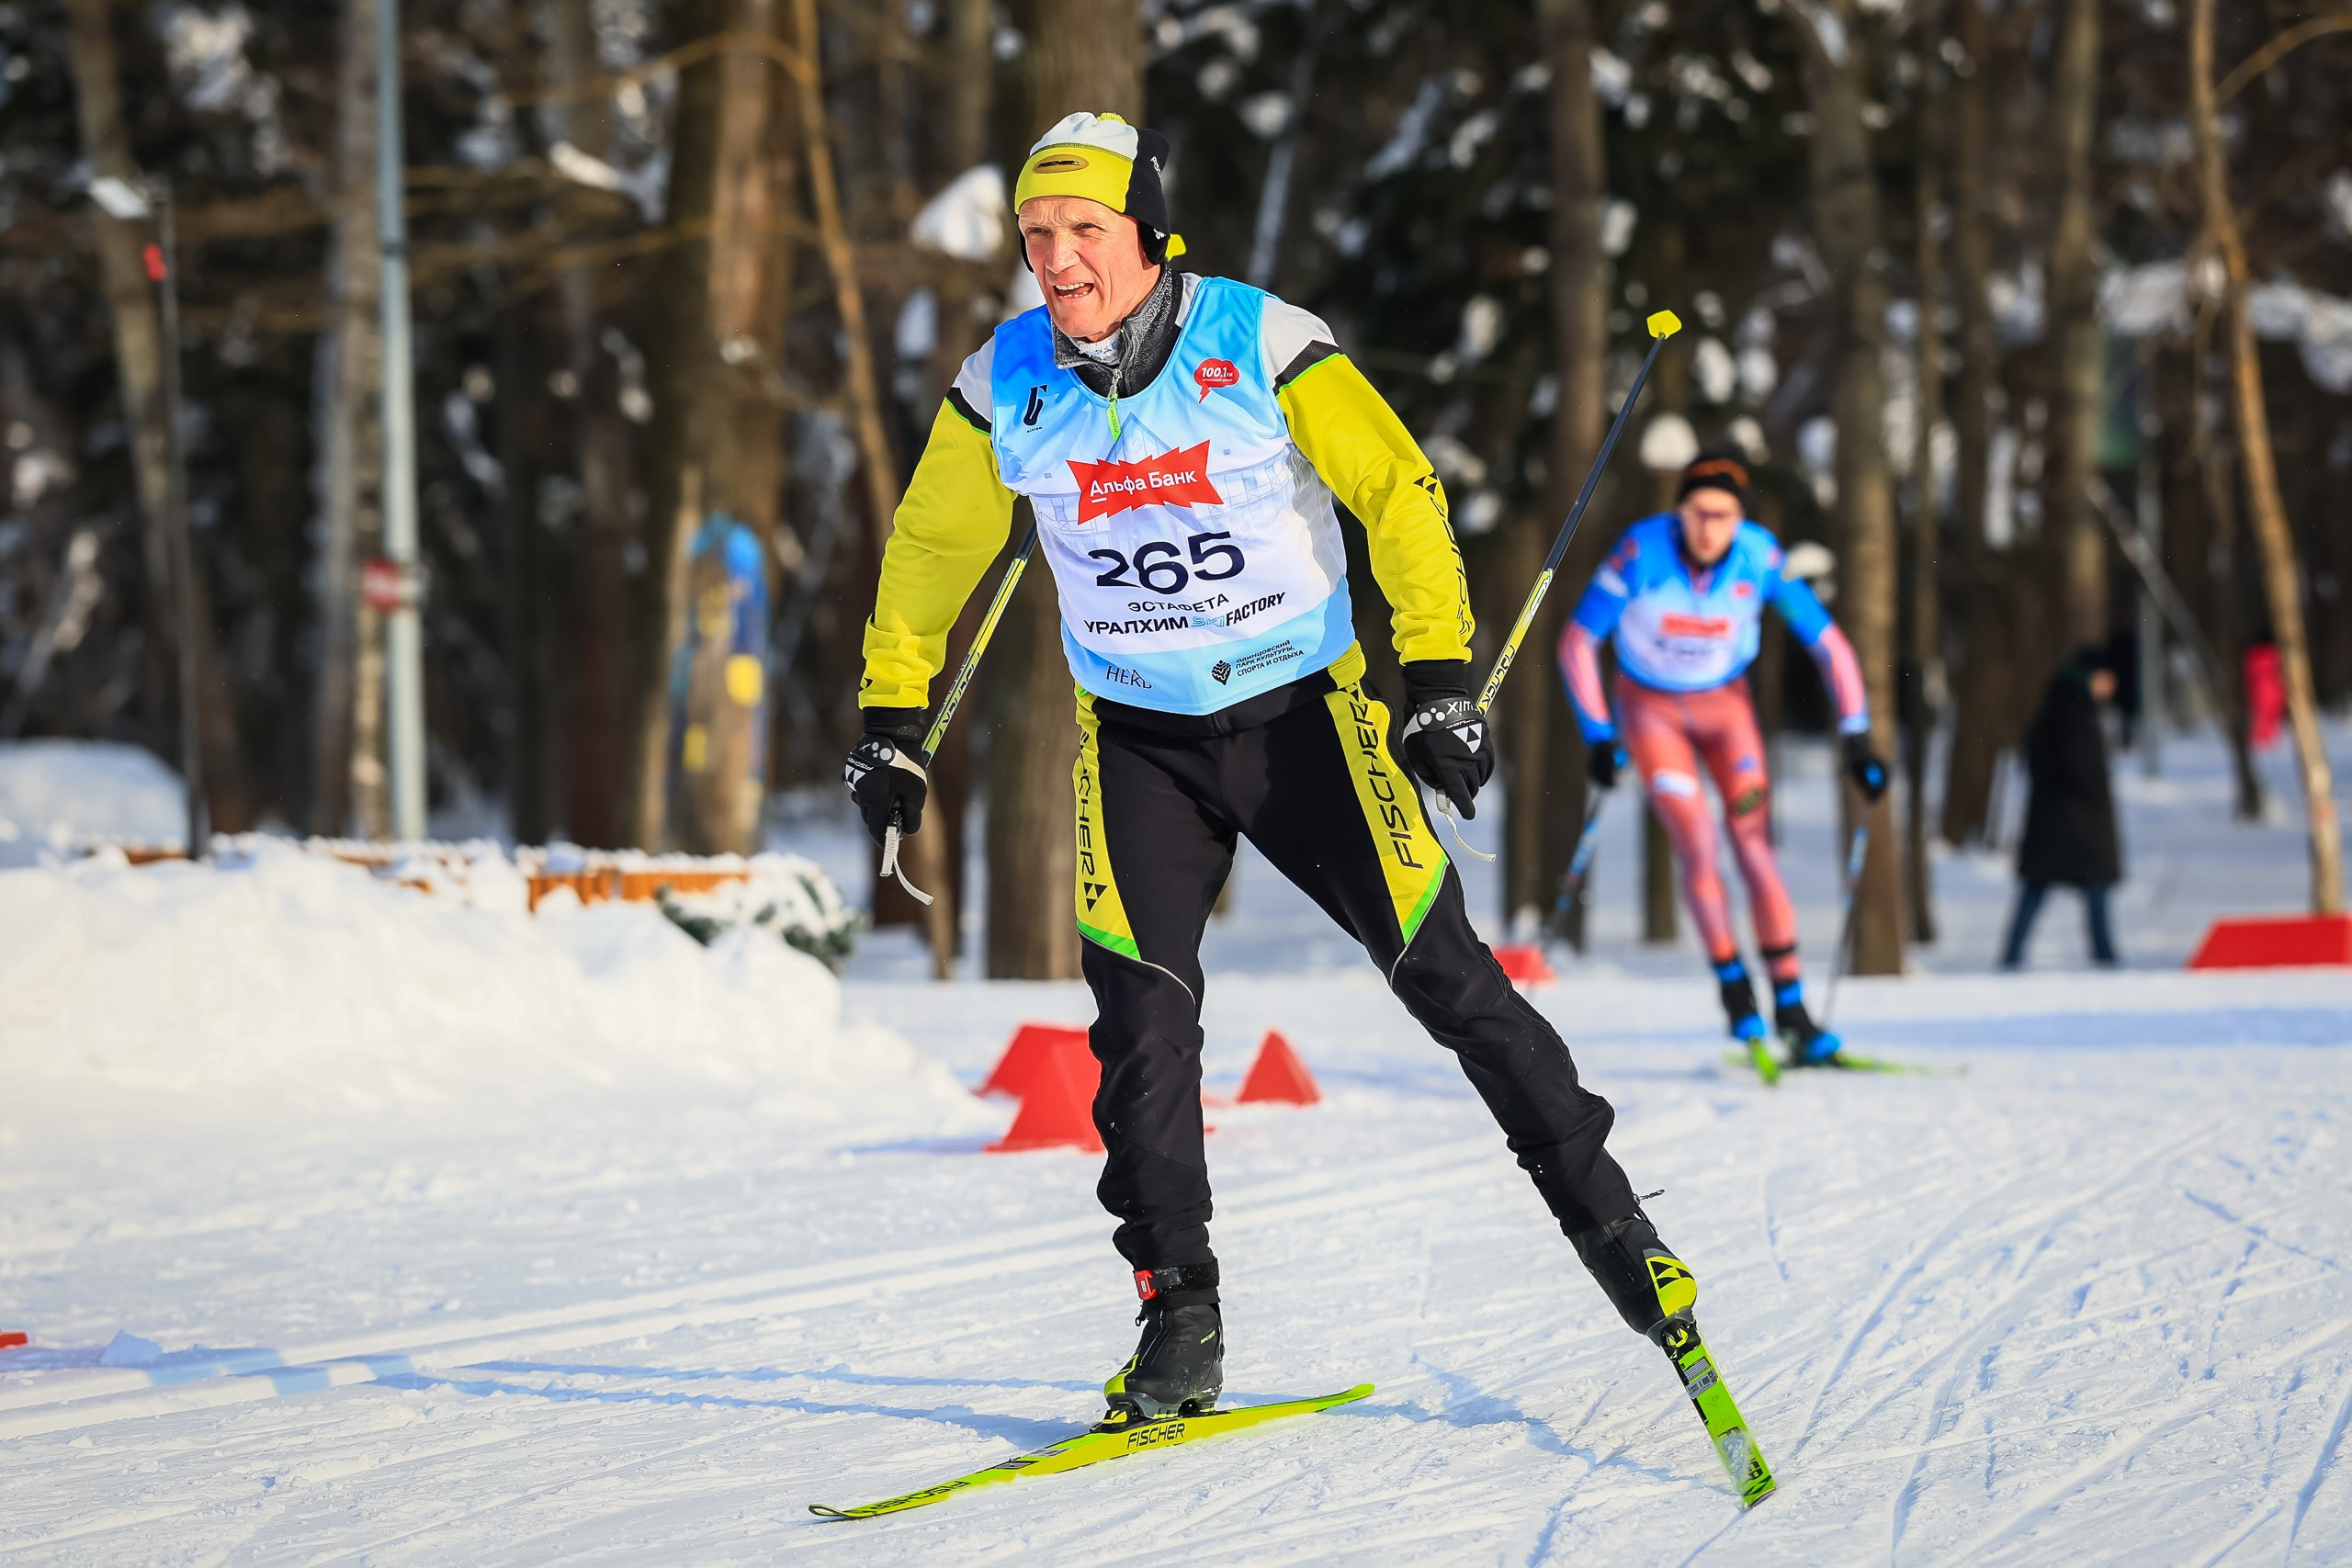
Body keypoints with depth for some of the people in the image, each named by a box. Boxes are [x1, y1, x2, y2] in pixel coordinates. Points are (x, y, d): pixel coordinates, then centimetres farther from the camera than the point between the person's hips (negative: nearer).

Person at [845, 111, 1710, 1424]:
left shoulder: (1259, 343, -15)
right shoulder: (1006, 387, -6)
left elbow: (1400, 493, -11)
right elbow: (932, 549, 10)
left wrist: (1441, 673, -19)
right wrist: (892, 717, 12)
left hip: (1304, 711, -2)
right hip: (1140, 739, 2)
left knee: (1444, 971, -6)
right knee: (1141, 1013, -13)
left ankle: (1609, 1223, 9)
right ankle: (1181, 1317, -2)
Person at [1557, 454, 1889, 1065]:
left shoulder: (1760, 559, -22)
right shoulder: (1642, 551, -26)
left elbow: (1829, 645, -13)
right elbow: (1577, 643, -17)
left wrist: (1857, 738, -16)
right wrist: (1597, 735, -20)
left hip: (1725, 705, 1)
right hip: (1651, 709, -1)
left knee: (1754, 846, -11)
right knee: (1698, 844, -16)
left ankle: (1791, 1010, -7)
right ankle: (1734, 990, -1)